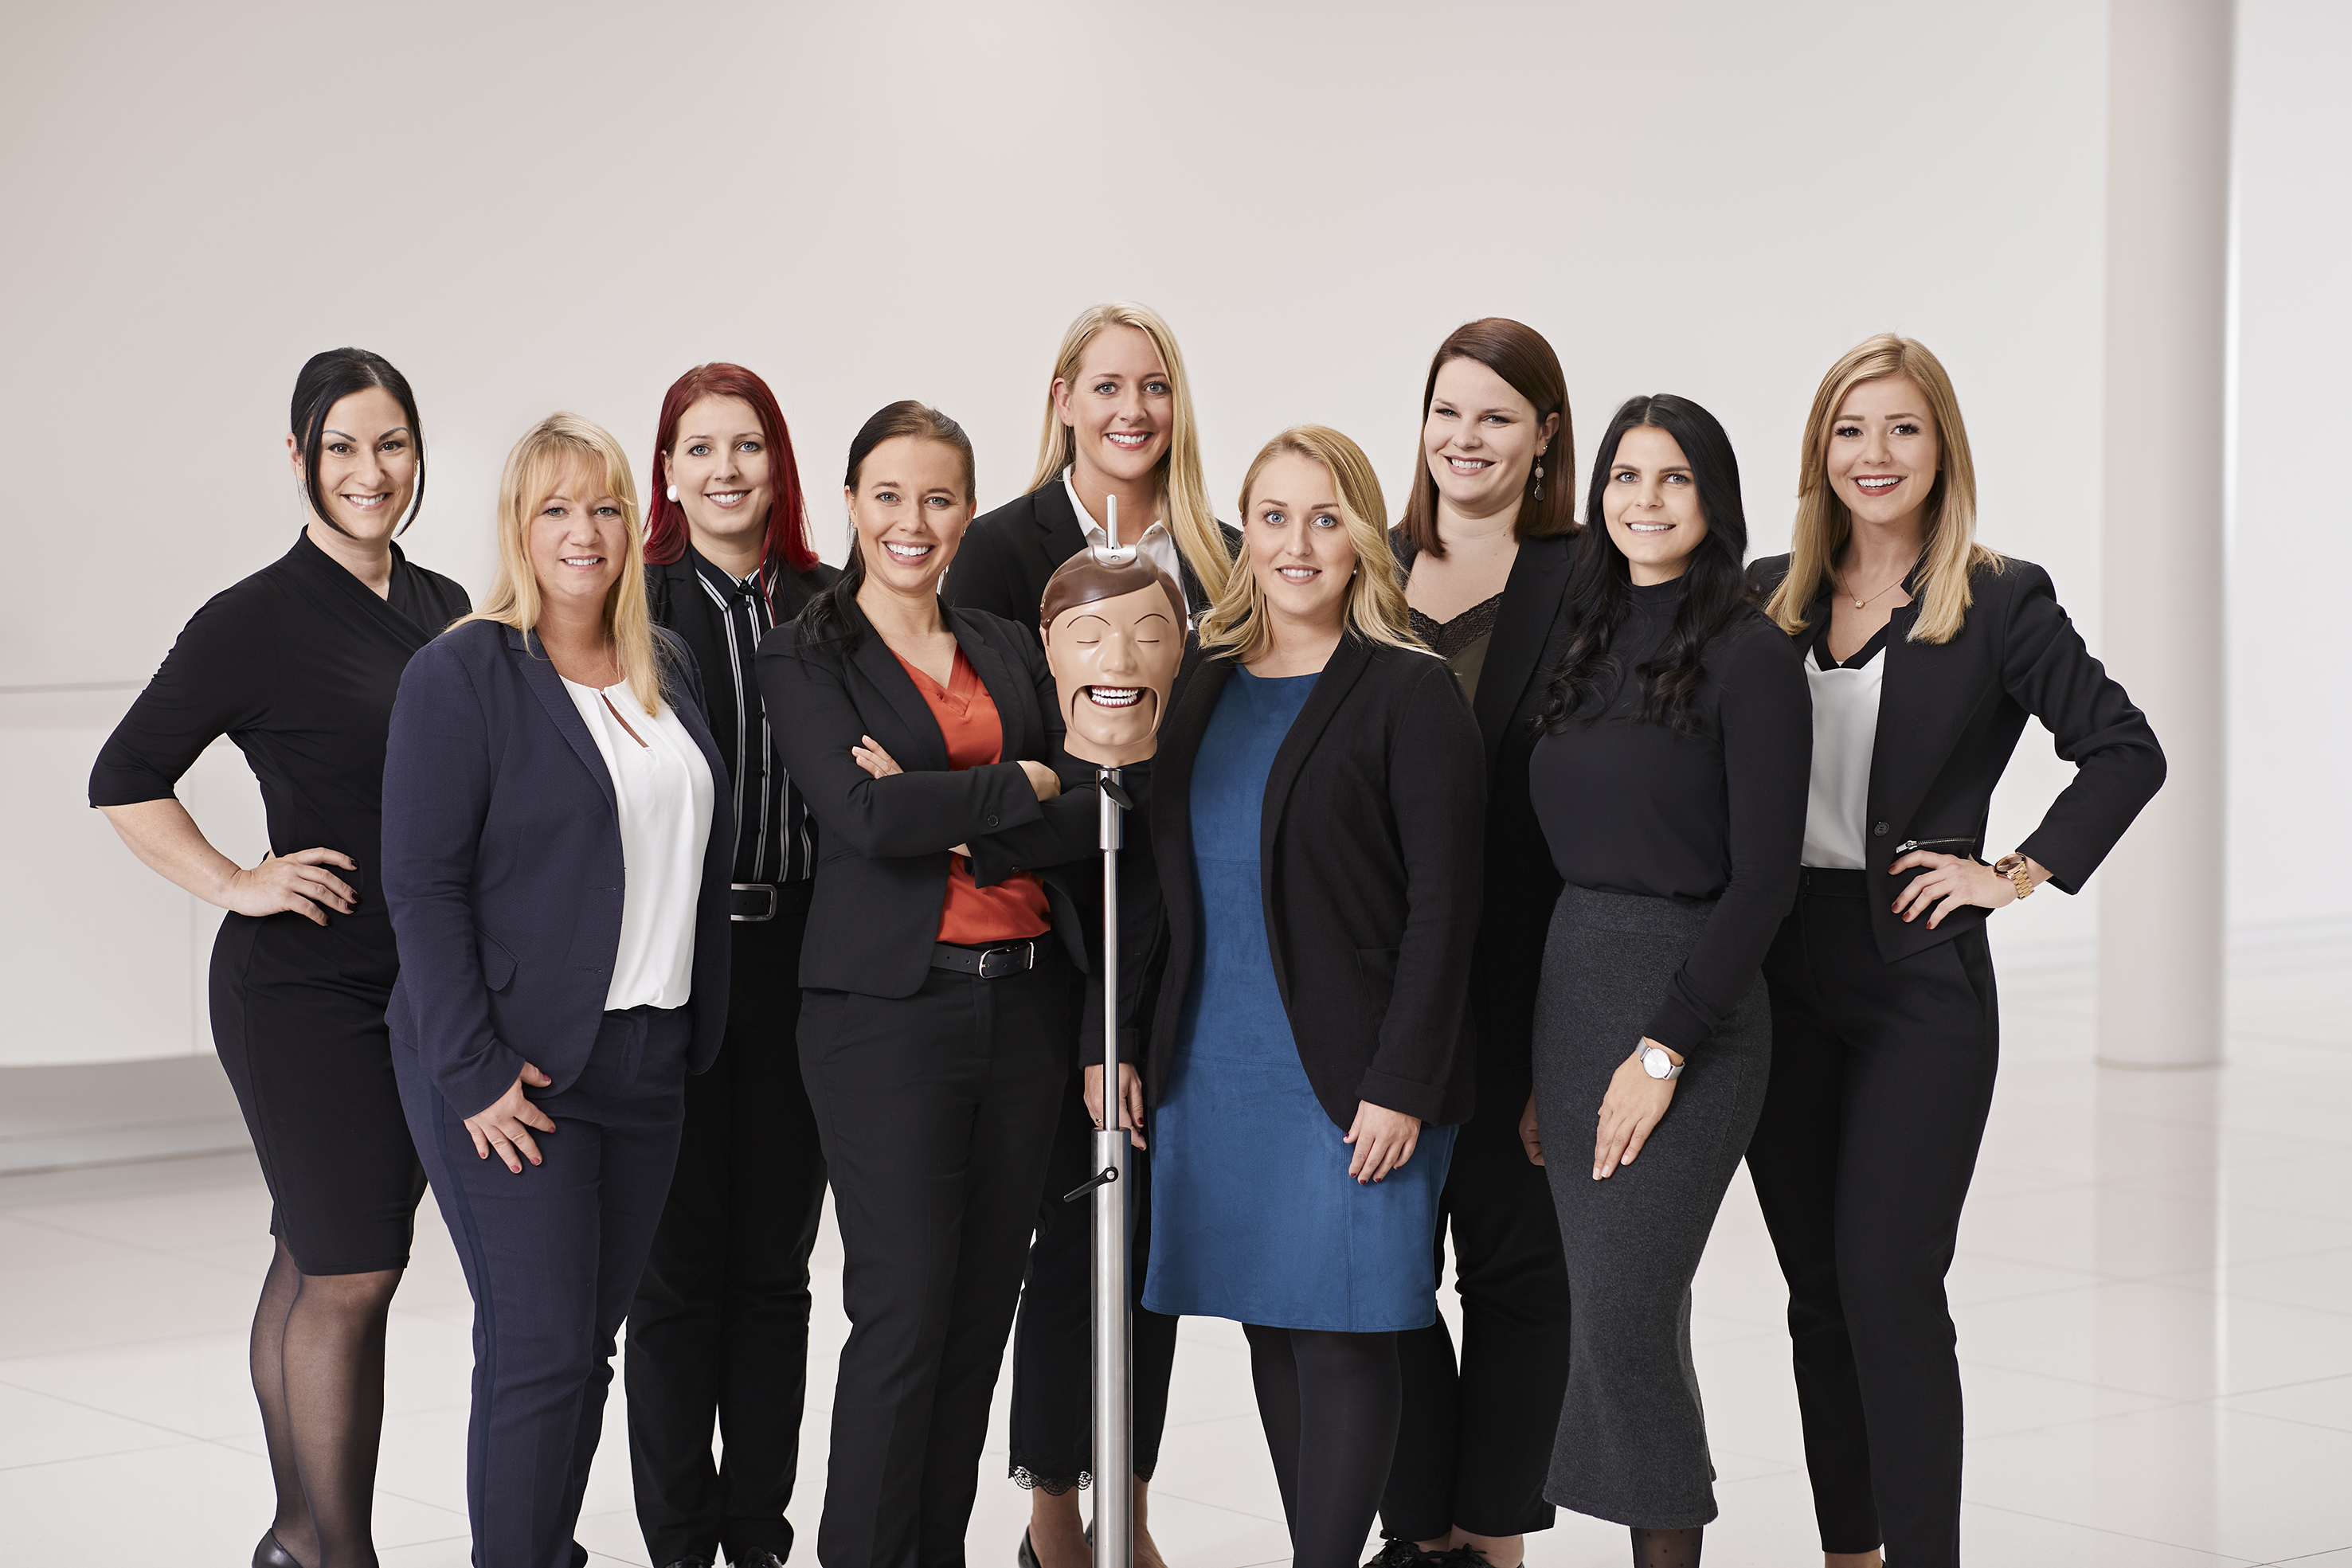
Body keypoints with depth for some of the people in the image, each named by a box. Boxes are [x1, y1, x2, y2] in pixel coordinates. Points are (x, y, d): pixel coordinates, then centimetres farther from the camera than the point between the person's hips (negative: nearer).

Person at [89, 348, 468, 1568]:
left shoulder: (442, 608, 10)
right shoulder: (259, 619, -9)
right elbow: (124, 779, -5)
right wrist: (237, 885, -10)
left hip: (421, 992, 6)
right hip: (306, 991, -6)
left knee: (318, 1264, 12)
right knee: (351, 1275, -7)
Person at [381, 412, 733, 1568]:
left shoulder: (669, 669, 13)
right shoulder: (463, 674, -7)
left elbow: (700, 855, 17)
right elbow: (421, 884, -12)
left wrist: (699, 1036, 11)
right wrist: (474, 1070, -17)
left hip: (647, 1062, 6)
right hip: (515, 1072, -6)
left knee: (588, 1347, 10)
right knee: (537, 1353, -9)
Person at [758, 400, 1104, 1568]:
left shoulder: (1009, 650, 13)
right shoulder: (805, 657, -1)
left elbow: (1091, 818, 2)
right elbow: (863, 814, -16)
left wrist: (950, 822, -12)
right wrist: (1022, 787, -8)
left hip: (1023, 1002, 5)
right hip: (888, 1004, -5)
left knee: (983, 1308, 8)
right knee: (903, 1311, -8)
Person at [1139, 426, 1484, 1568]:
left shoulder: (1412, 694, -5)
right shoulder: (1203, 686, 12)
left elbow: (1443, 906, -9)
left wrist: (1401, 1086, -15)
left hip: (1351, 1077, -6)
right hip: (1214, 1072, 6)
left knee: (1340, 1333, -4)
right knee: (1270, 1326, 9)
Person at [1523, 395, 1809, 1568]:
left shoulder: (1749, 659, -8)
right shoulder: (1593, 650, 13)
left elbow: (1763, 878, -13)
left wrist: (1665, 1049, -17)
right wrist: (1539, 1065, 12)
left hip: (1688, 1007, -7)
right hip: (1569, 991, 7)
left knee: (1623, 1320, -10)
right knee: (1611, 1315, 8)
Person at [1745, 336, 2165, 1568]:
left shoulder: (1999, 603, -3)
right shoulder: (1769, 596, 9)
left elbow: (2126, 749, -1)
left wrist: (2018, 872, -6)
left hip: (1919, 981, -4)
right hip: (1780, 978, 4)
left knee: (1890, 1286, -10)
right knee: (1817, 1289, 10)